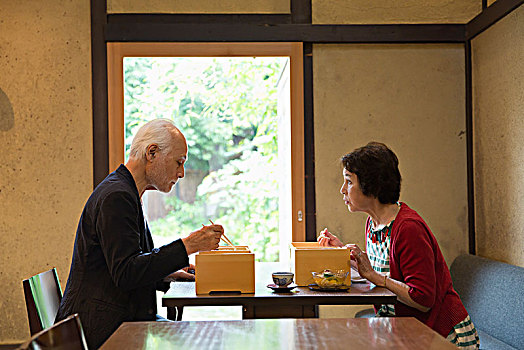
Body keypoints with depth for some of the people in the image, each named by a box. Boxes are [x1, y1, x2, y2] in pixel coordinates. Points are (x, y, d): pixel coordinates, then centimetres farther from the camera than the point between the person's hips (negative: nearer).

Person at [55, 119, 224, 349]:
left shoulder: (126, 193, 16)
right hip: (103, 328, -10)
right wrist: (186, 246, -22)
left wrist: (167, 274, 7)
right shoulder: (115, 196, -17)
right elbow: (125, 273, -24)